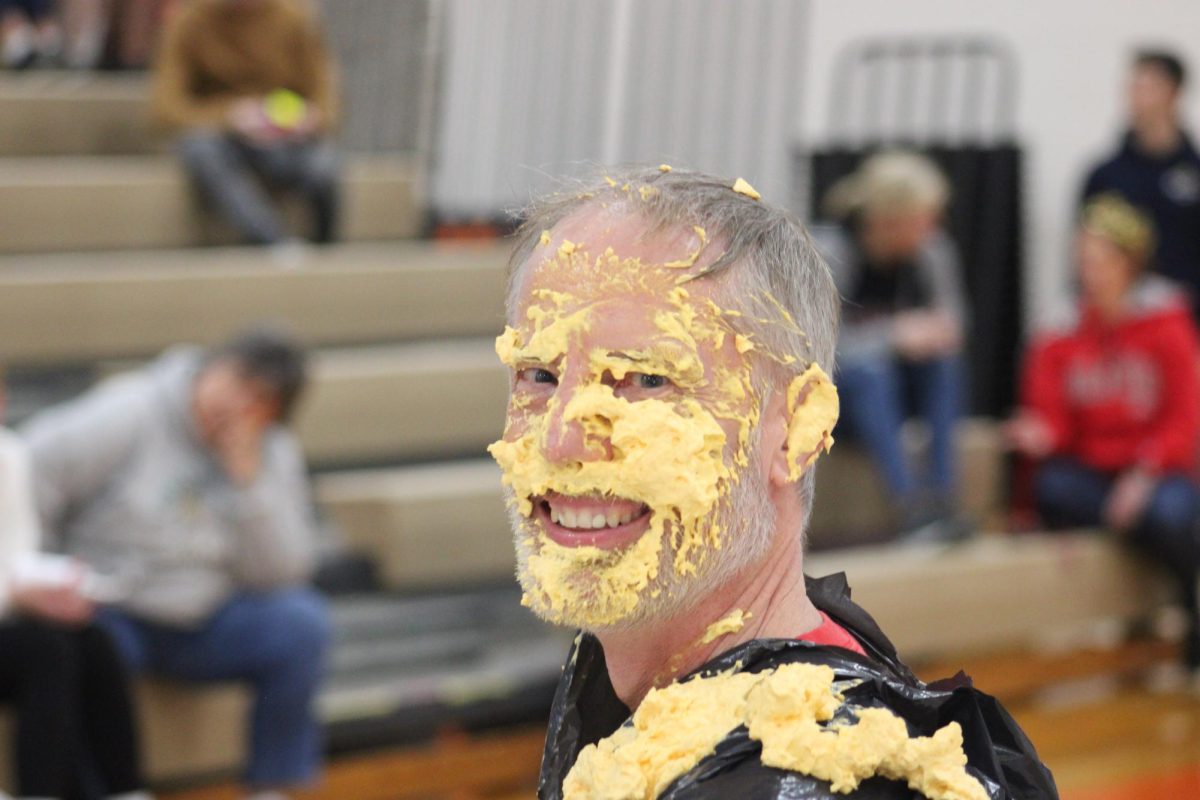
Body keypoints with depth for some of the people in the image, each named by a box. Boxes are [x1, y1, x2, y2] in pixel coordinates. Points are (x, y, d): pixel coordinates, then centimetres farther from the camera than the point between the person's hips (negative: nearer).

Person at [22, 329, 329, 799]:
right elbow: (29, 475, -14)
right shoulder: (130, 413, -10)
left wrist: (247, 477, -15)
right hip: (109, 614, -3)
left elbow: (277, 573, -6)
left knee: (301, 621, -23)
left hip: (205, 624, 3)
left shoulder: (274, 455, 4)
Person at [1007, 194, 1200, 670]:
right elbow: (1053, 425, 1)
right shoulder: (1061, 341, 4)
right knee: (1050, 486, -32)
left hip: (1159, 473, -2)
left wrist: (1144, 477, -19)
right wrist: (1037, 436, -23)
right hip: (1090, 472, 2)